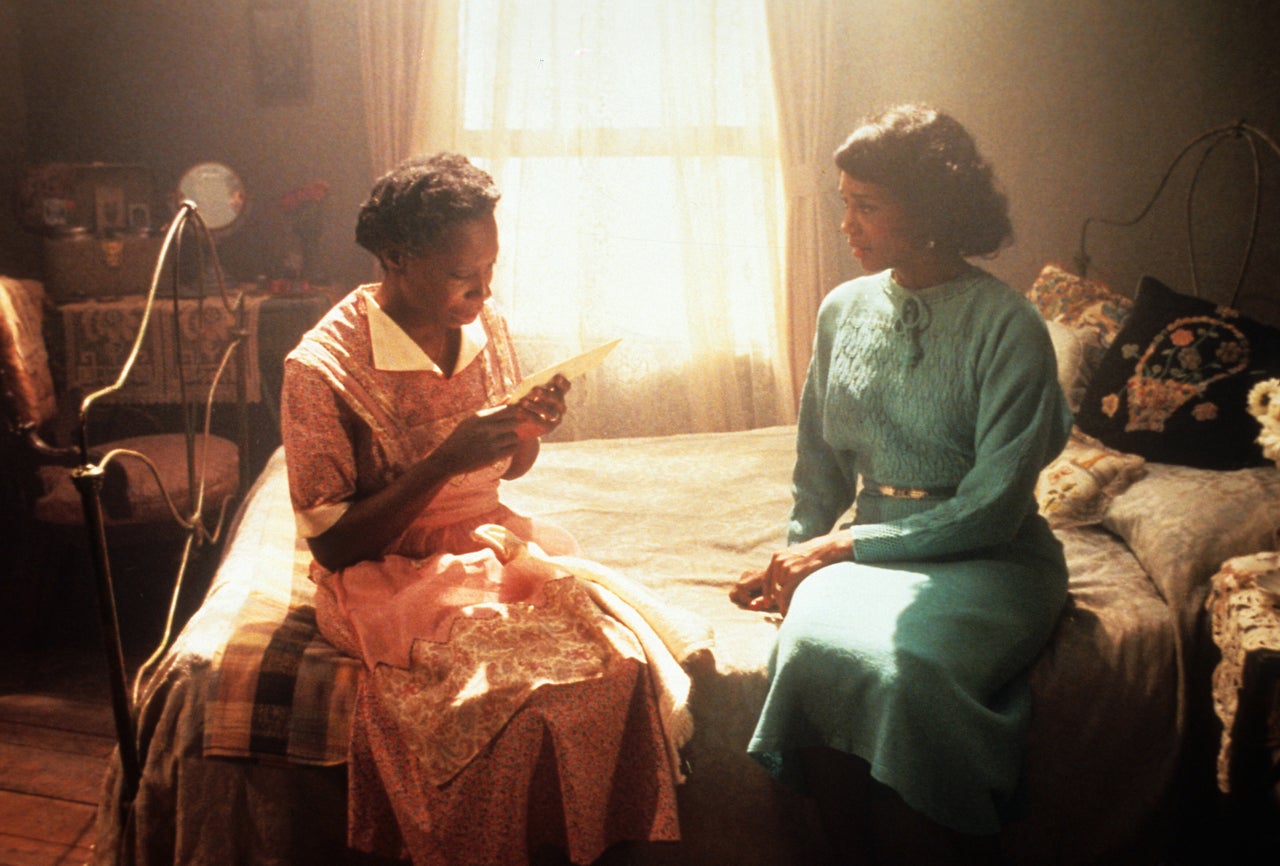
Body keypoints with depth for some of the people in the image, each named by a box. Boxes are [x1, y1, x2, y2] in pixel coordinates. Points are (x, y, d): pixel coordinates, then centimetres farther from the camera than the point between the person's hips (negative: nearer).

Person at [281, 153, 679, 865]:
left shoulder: (485, 326, 2)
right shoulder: (323, 367, -15)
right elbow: (332, 545, -13)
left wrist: (532, 430, -8)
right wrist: (447, 460, -23)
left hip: (489, 541, 5)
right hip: (386, 575, -5)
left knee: (615, 656, -22)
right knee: (510, 683, -30)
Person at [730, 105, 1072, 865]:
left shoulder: (1009, 326, -10)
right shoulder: (844, 309, 8)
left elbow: (994, 508, -14)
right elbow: (820, 462, 17)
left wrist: (848, 545, -14)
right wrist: (802, 554, 2)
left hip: (989, 559, -4)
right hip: (868, 543, 4)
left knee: (902, 664, -34)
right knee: (813, 639, -29)